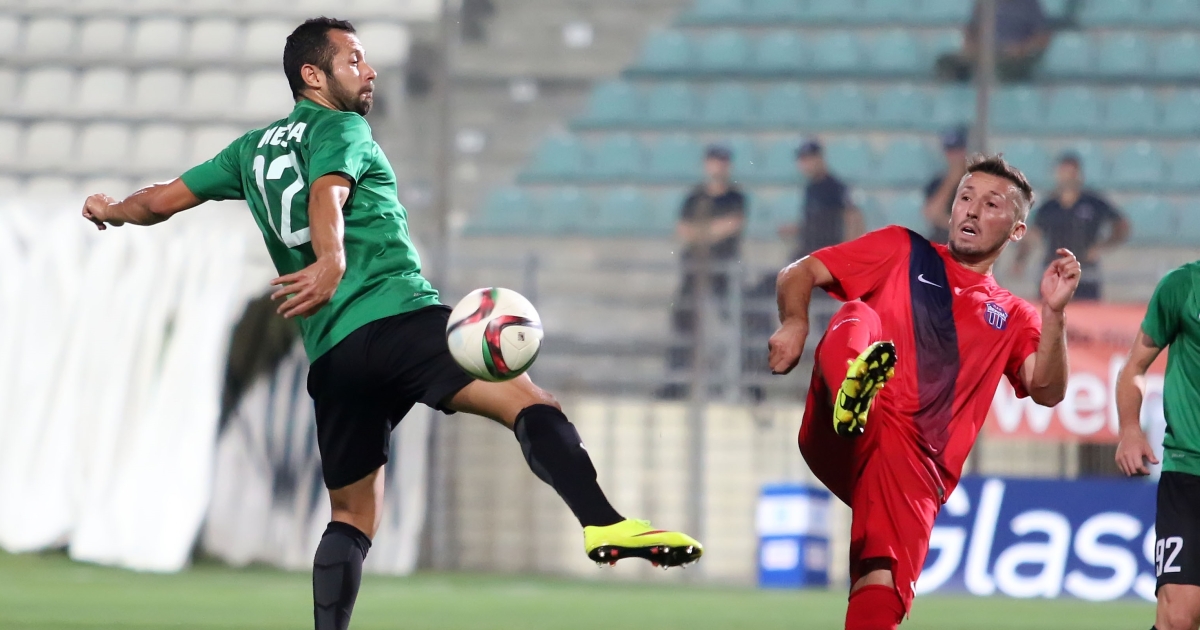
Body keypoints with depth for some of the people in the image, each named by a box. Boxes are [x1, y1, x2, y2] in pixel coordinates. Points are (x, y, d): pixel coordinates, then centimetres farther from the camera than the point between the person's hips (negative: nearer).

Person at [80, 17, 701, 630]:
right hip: (399, 317, -7)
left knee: (351, 519, 17)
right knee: (530, 404, -21)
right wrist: (331, 263, -36)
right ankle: (605, 525, -44)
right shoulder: (341, 129, 5)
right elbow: (326, 195, -16)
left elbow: (160, 200, 31)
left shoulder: (252, 150, 25)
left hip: (329, 354, 7)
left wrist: (111, 209, 53)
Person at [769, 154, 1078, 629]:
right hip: (841, 441, -1)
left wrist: (1053, 312, -8)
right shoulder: (903, 251, 21)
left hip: (916, 461, 1)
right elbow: (798, 274, 15)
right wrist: (794, 324, -6)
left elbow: (1047, 391, 6)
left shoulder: (1012, 318, 24)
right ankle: (853, 393, -64)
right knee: (857, 316, -29)